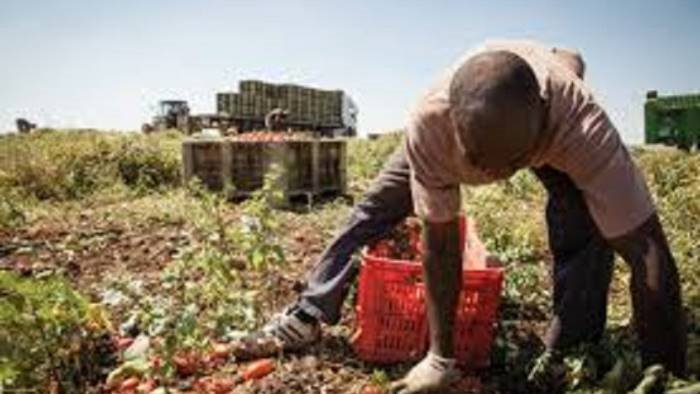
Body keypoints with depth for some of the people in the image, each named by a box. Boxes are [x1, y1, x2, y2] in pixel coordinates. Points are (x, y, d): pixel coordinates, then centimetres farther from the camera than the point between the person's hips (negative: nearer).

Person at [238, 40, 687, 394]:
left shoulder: (583, 125, -47)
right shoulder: (430, 124, -43)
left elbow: (649, 251, -43)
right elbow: (440, 244, -33)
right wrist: (441, 358, -25)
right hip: (461, 125, 1)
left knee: (585, 231, -25)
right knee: (376, 207, -4)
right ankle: (308, 317, 9)